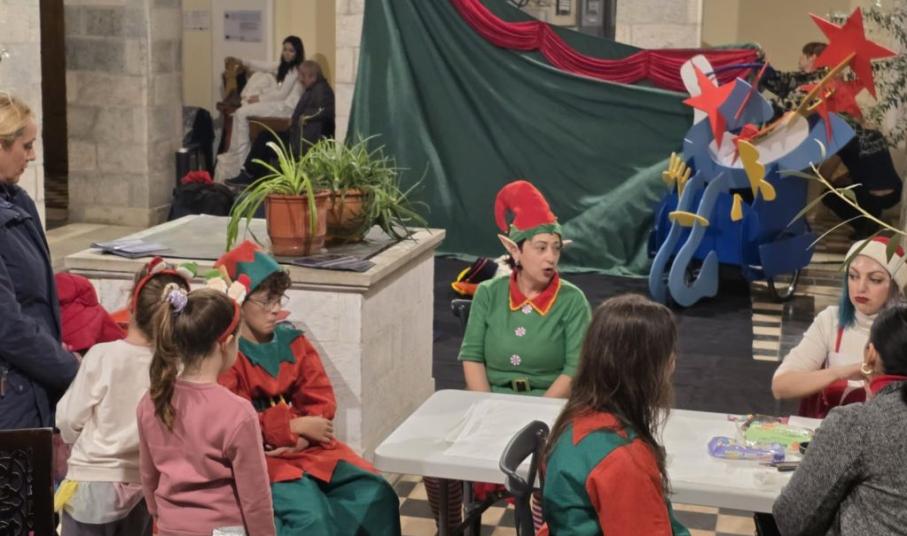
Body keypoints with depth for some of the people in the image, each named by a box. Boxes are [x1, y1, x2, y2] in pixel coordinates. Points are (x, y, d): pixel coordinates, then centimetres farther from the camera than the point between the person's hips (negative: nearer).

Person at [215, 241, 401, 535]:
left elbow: (321, 399, 5)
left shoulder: (291, 340, 7)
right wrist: (293, 426, -20)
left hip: (307, 446, 7)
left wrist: (303, 436, -16)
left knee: (377, 495, -10)